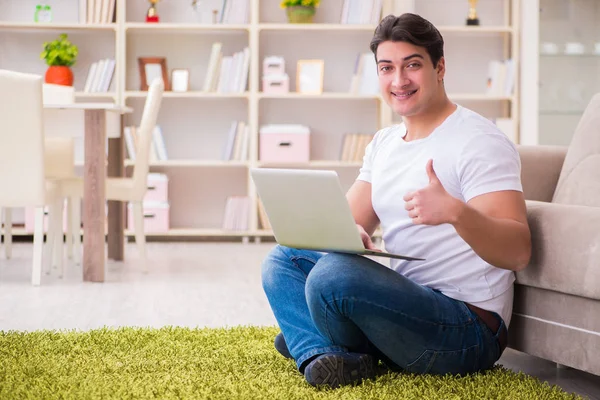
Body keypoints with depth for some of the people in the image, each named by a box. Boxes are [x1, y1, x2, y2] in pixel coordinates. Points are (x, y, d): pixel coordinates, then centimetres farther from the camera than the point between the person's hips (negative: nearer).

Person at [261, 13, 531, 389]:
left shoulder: (480, 141, -11)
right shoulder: (384, 142, 16)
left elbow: (517, 252, -21)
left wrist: (455, 212, -41)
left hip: (468, 327, -9)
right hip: (405, 302, 9)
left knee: (334, 273, -31)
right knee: (284, 256, 8)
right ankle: (323, 356, -16)